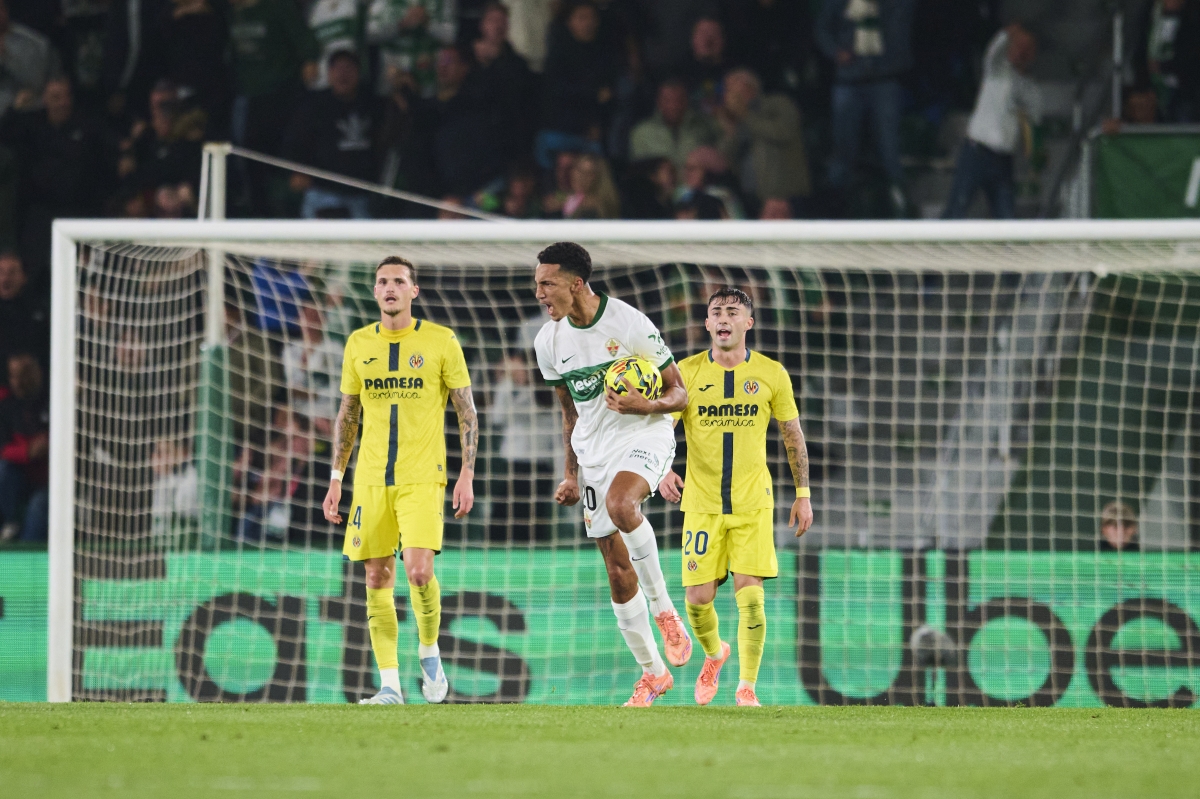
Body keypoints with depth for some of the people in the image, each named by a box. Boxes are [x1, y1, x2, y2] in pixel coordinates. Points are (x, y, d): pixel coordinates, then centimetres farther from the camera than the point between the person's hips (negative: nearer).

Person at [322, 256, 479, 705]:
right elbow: (347, 415, 16)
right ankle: (390, 685, 5)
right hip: (371, 479, 3)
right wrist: (336, 479, 11)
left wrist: (467, 474, -5)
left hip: (423, 478, -3)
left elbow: (467, 412, 3)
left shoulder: (440, 341, 0)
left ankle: (429, 652, 8)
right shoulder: (359, 344, 9)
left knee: (418, 570, -19)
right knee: (378, 577, 1)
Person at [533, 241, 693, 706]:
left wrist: (645, 405, -27)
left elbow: (679, 394, -7)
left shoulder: (629, 324, -13)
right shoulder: (549, 342, 3)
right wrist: (571, 473, 14)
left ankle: (663, 608, -21)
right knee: (618, 571, 3)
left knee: (620, 504, -38)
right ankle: (652, 673, 16)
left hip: (645, 437, -6)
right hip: (594, 452, 6)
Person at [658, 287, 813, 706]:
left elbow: (793, 435, 10)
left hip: (753, 502, -1)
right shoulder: (687, 372, -1)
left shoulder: (771, 374, 0)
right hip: (701, 503, 1)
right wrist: (662, 470, -17)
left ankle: (747, 688, -2)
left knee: (750, 594, -12)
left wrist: (803, 493, 8)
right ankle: (713, 654, 31)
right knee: (699, 597, -2)